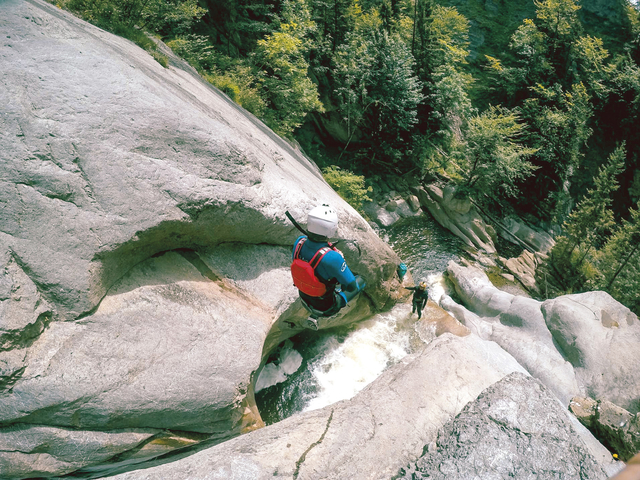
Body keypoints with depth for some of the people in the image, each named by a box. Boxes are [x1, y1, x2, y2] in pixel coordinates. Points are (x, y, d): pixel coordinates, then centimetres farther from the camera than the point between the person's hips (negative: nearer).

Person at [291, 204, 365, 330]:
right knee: (361, 280, 16)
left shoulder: (299, 241, -22)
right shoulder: (332, 258, -40)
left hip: (305, 299, 6)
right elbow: (351, 286, -27)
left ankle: (315, 315, 35)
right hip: (327, 307, -6)